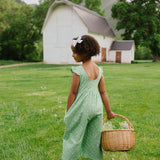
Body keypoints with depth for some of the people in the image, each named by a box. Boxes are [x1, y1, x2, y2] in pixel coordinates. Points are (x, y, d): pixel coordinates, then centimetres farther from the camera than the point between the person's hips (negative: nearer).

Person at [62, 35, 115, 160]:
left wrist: (68, 112, -2)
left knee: (73, 137, 8)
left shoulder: (78, 71, -15)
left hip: (82, 107, -6)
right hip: (97, 106, 6)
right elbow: (103, 92, 5)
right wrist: (109, 111, 13)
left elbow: (73, 93, -12)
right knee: (94, 138, 18)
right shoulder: (99, 70, 2)